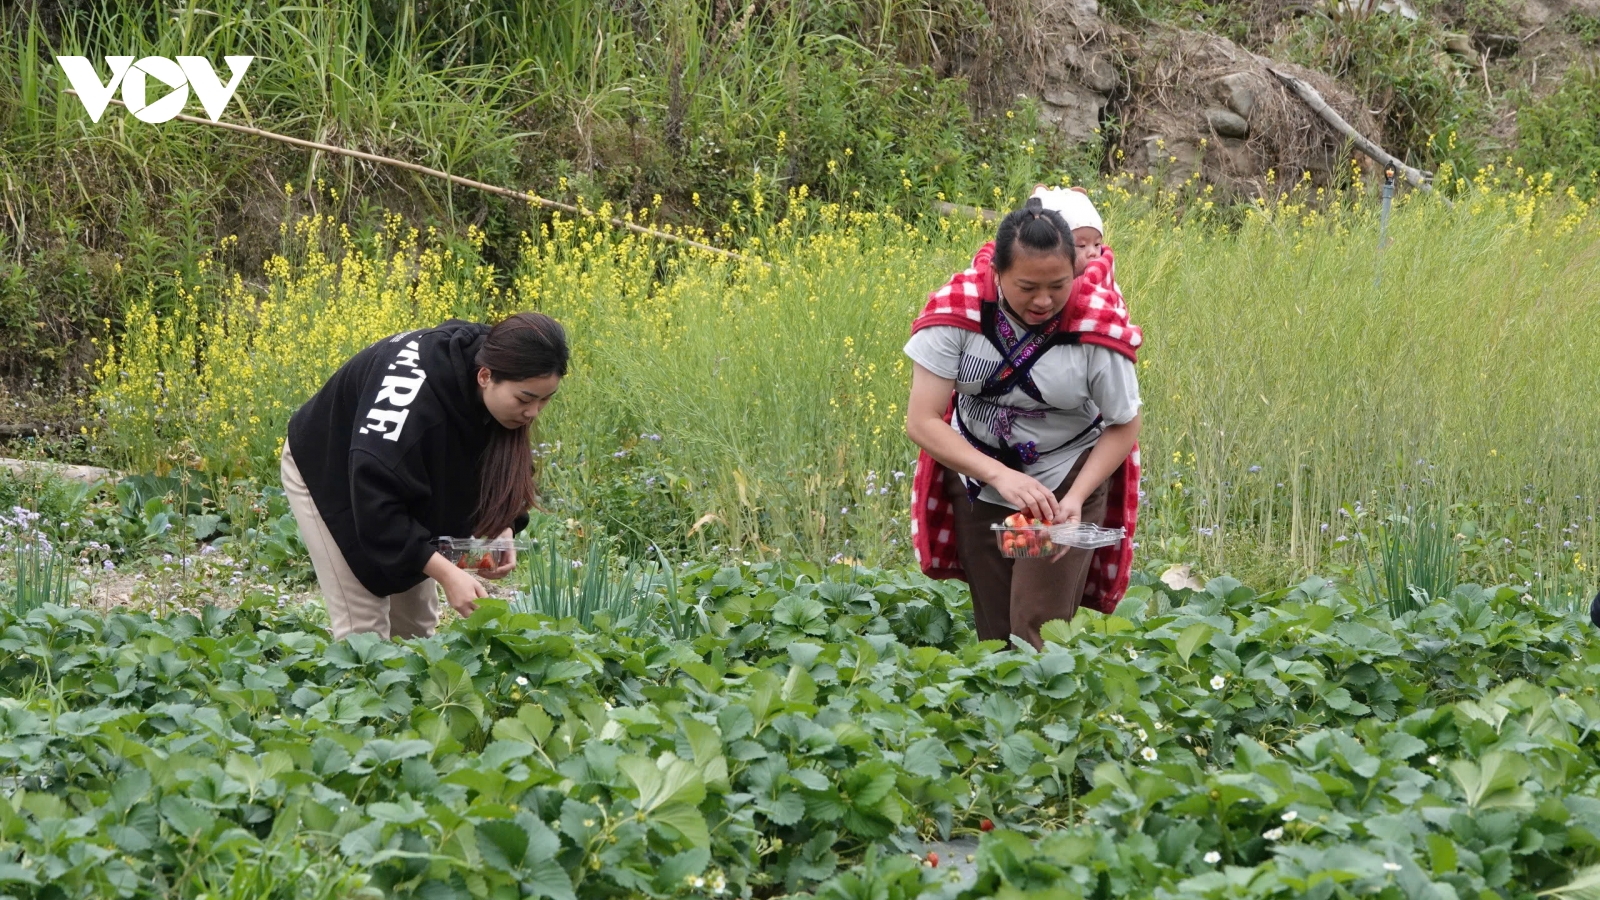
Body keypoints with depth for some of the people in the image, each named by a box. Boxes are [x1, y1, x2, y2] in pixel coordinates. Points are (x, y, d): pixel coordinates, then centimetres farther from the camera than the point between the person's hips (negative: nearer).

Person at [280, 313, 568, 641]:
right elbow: (375, 497, -44)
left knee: (416, 625, 7)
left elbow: (495, 472, -5)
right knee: (364, 628, -13)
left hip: (410, 482, 7)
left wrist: (502, 529, -24)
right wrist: (446, 573, -47)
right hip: (329, 475, -7)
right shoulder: (414, 392, -43)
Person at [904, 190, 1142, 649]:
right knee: (993, 634, 11)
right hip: (978, 480, 2)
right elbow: (921, 421, -22)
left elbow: (1124, 426, -10)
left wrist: (1076, 499, -24)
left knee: (1039, 633, -13)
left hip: (1067, 480, -2)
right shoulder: (957, 307, -23)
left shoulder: (1101, 326, -24)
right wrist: (999, 476, -34)